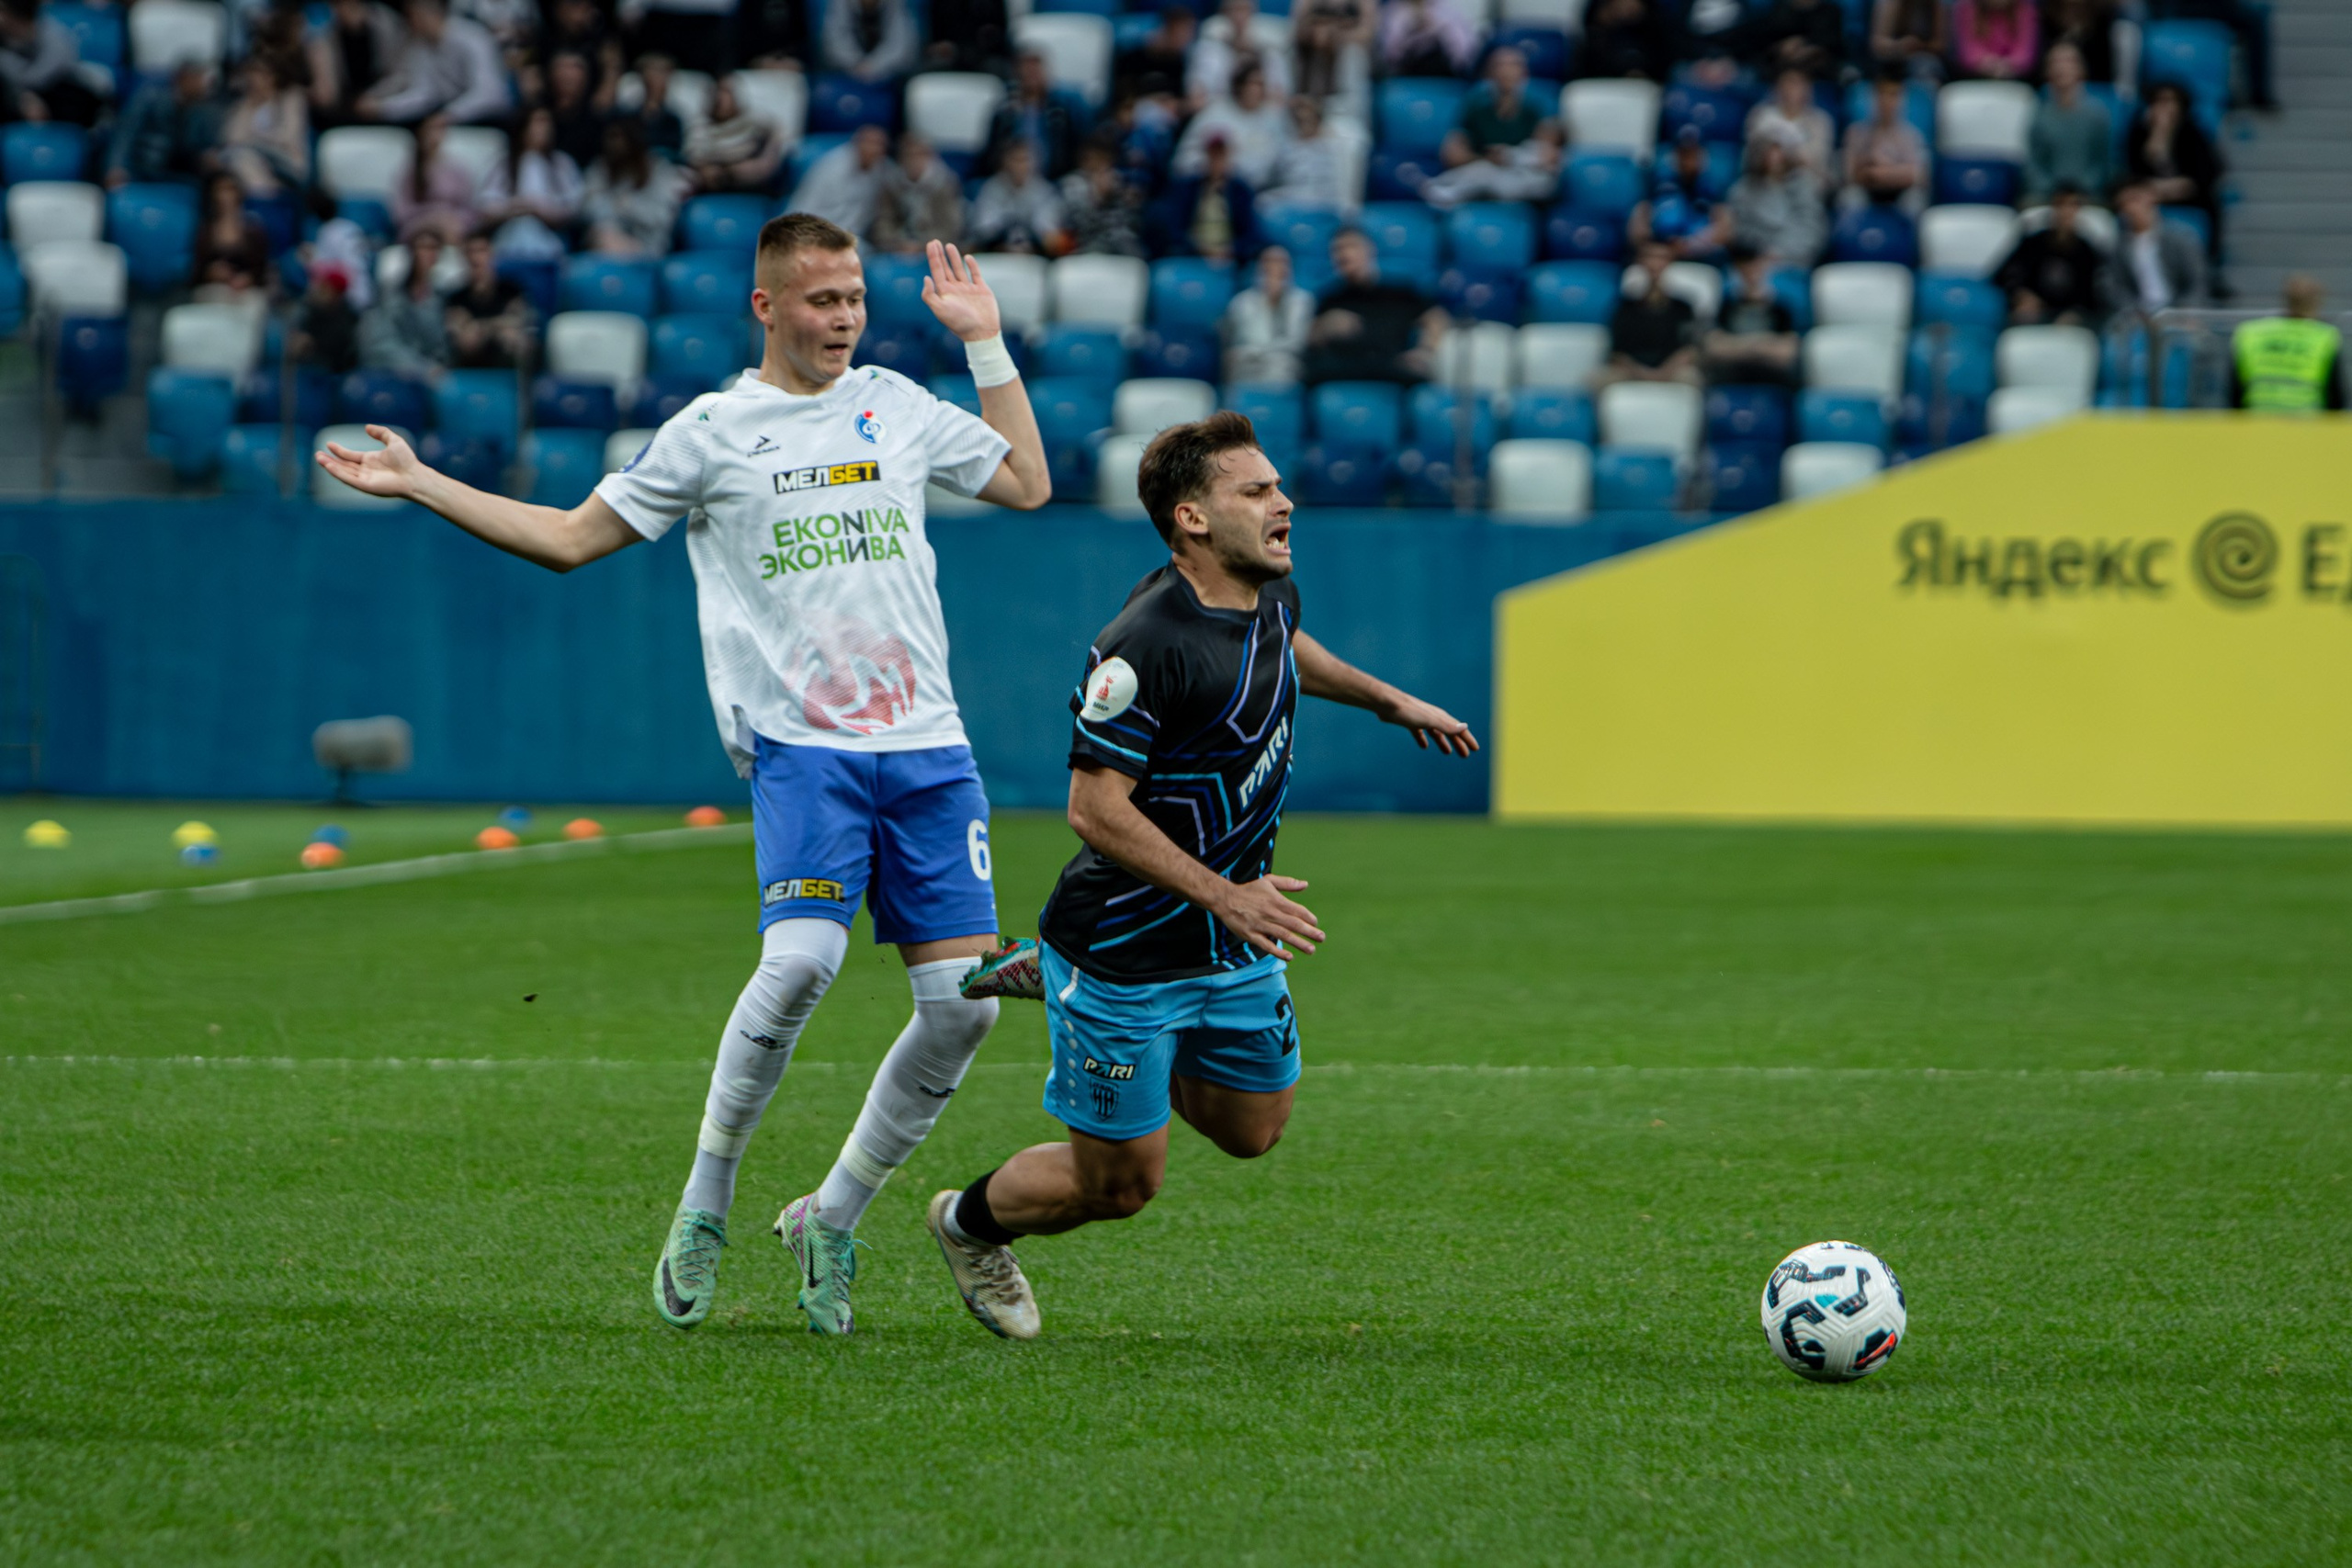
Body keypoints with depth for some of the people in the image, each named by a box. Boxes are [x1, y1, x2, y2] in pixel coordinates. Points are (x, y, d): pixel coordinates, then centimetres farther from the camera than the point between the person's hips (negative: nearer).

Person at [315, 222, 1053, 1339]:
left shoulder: (897, 406, 15)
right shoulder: (712, 431, 5)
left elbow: (1028, 484, 26)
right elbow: (571, 537, 11)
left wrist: (986, 342, 21)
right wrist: (419, 485, 6)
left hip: (927, 747, 4)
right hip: (802, 746, -4)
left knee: (964, 1002, -5)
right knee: (800, 962, -25)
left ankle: (831, 1220, 12)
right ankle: (703, 1208, -6)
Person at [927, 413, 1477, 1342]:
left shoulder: (1268, 593, -1)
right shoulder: (1146, 645, -28)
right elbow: (1095, 809, -26)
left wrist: (1392, 703, 32)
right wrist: (1224, 896, -30)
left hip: (1234, 948, 8)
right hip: (1125, 945, -8)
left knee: (1250, 1130, 19)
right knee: (1119, 1182, 2)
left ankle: (1053, 978, 32)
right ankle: (969, 1223, 33)